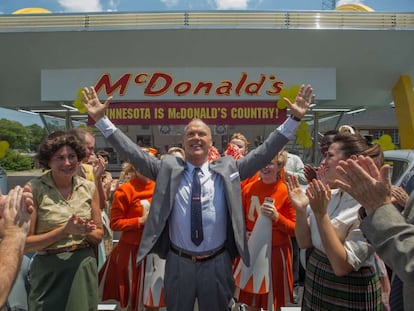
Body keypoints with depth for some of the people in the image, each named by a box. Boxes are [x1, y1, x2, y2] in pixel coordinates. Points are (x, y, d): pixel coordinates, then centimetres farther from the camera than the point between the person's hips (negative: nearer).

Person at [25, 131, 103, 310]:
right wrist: (65, 230, -22)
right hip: (49, 271, -3)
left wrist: (85, 231, -16)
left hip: (84, 268, 3)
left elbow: (99, 235, 5)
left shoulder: (89, 188, -1)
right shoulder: (34, 189, -11)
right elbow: (25, 243, -11)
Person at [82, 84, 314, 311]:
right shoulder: (168, 168, -3)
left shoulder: (227, 169, -2)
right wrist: (101, 119, -9)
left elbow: (263, 153, -5)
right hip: (178, 263, 0)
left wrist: (295, 119, -10)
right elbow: (134, 153, -5)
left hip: (217, 264, 0)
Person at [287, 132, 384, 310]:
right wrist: (300, 209, -14)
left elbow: (342, 266, -25)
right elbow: (304, 243, 2)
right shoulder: (328, 195, -2)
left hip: (350, 296, -6)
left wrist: (321, 214, -30)